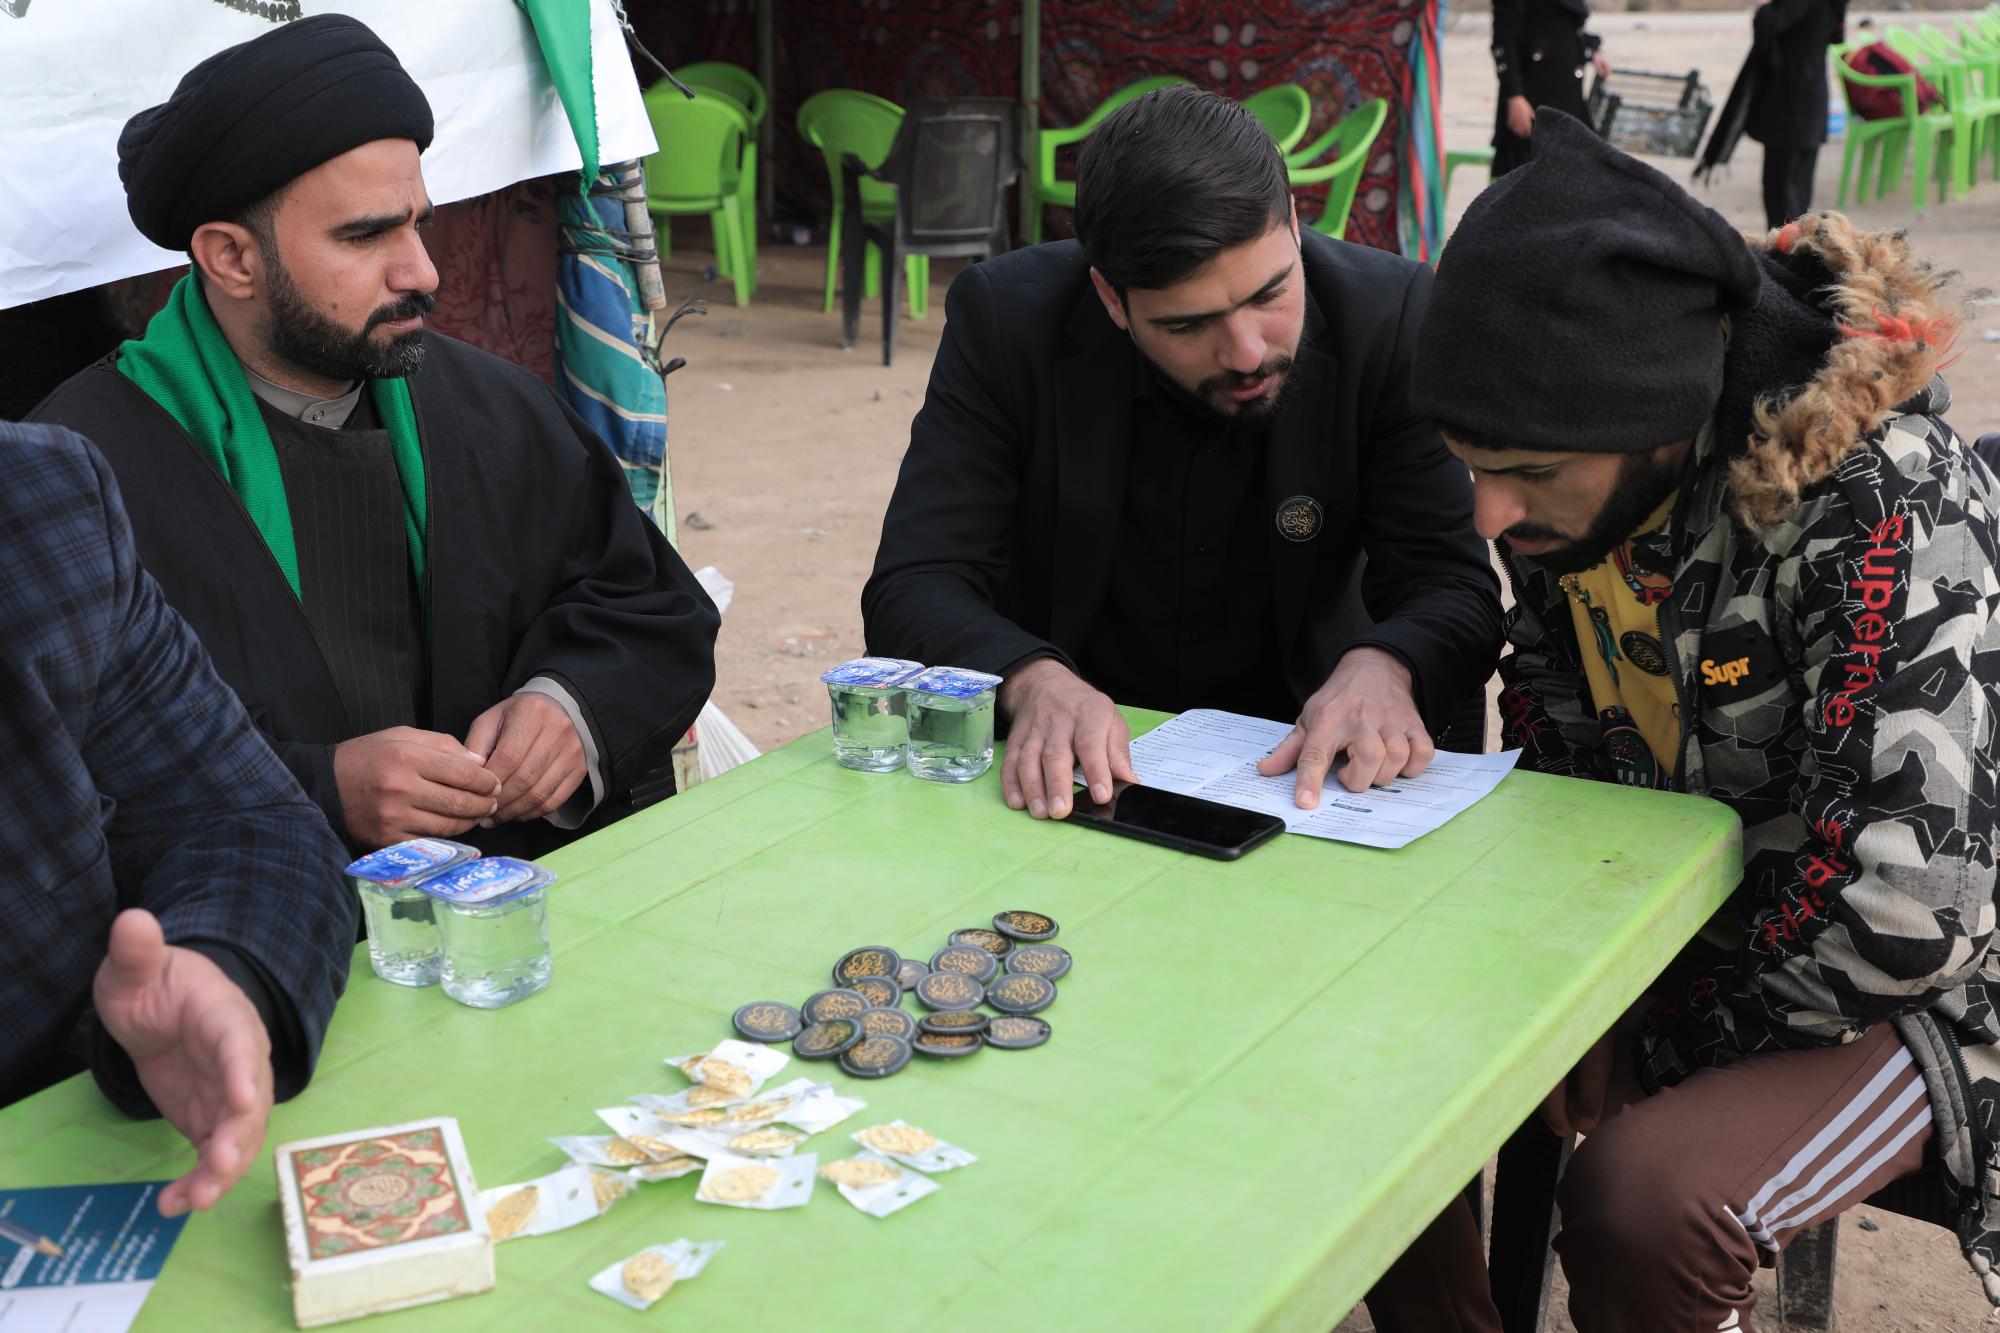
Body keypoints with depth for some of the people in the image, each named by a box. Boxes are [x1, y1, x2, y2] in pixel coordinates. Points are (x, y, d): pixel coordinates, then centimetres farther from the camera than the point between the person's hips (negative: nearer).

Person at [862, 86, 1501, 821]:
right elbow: (915, 586, -16)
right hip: (1066, 767, 0)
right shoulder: (1007, 318, -13)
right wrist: (1034, 680, -37)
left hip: (1294, 760, 1)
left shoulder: (1389, 317, -12)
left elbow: (1452, 589, -11)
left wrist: (1381, 668, -33)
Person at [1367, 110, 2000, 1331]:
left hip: (1896, 988, -6)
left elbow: (1898, 916, -31)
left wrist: (1652, 1050, -18)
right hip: (1656, 908, 6)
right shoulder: (1578, 468, -8)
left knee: (1645, 1198, -30)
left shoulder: (1884, 513, -30)